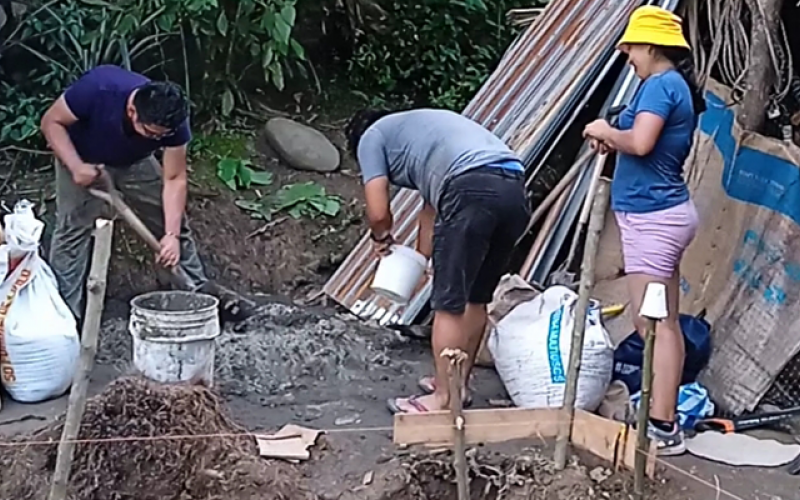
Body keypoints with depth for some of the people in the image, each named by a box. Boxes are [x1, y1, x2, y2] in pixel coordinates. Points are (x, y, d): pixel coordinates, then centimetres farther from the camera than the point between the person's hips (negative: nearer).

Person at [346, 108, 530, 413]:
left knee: (449, 304, 3)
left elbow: (378, 213, 8)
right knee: (475, 299, 20)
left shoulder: (371, 137, 17)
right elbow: (433, 204, 39)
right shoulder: (419, 127, 39)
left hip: (473, 190, -8)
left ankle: (443, 398, 9)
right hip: (514, 190, 8)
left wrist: (382, 238, 29)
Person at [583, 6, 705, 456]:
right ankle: (665, 417, 19)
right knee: (665, 323, 12)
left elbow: (640, 143, -26)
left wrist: (607, 132, -9)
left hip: (652, 216, -10)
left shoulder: (660, 84, -14)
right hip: (667, 213, 10)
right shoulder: (679, 86, 15)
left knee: (654, 325, -9)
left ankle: (663, 428, -6)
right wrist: (615, 141, 9)